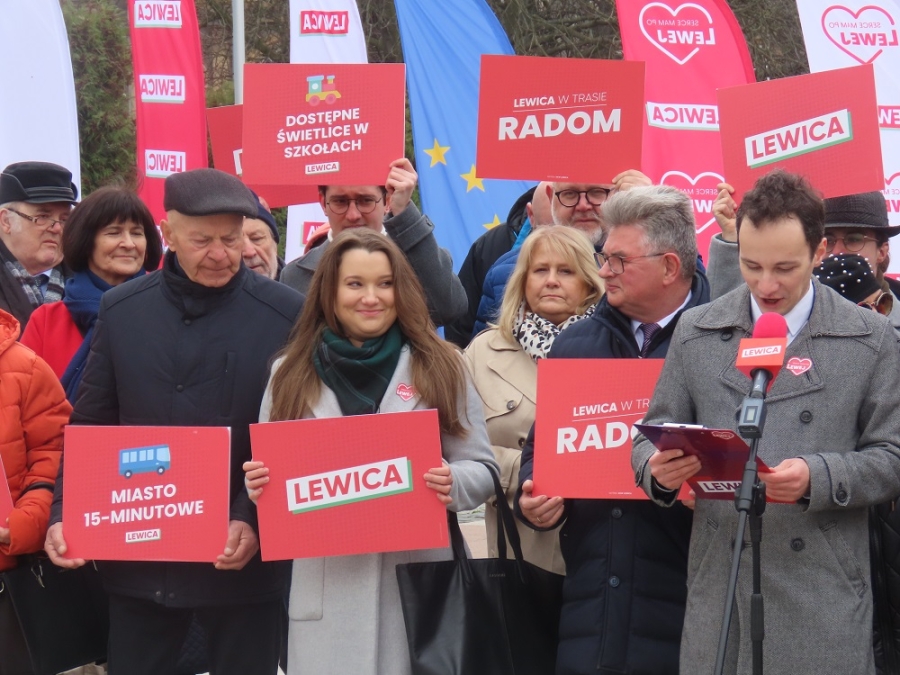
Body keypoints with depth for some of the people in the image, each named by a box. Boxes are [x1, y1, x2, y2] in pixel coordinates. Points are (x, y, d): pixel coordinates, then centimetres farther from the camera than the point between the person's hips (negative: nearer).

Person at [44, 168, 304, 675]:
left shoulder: (285, 314, -6)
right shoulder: (120, 310, 5)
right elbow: (90, 426, 9)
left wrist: (254, 520, -16)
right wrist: (65, 513, -4)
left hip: (242, 557, -3)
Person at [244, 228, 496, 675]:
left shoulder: (439, 368, 5)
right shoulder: (291, 374, 8)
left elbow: (482, 470, 5)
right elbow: (267, 476, 13)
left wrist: (453, 484, -17)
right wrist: (259, 486, -10)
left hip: (419, 581, -1)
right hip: (328, 588, 1)